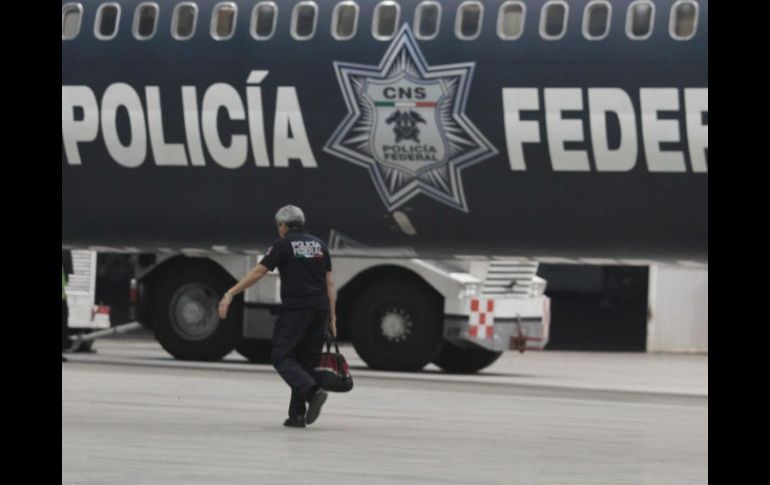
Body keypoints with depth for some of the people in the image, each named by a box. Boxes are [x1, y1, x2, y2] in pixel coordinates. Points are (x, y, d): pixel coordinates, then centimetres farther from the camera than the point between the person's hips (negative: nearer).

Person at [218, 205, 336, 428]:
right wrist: (332, 317, 13)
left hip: (295, 309, -6)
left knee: (282, 357, -2)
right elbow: (329, 284, 11)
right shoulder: (319, 245, 14)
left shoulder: (283, 245, -1)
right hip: (319, 310, 6)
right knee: (305, 360, 10)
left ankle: (312, 391, -24)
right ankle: (297, 414, 6)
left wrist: (230, 294, -4)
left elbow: (258, 272, -6)